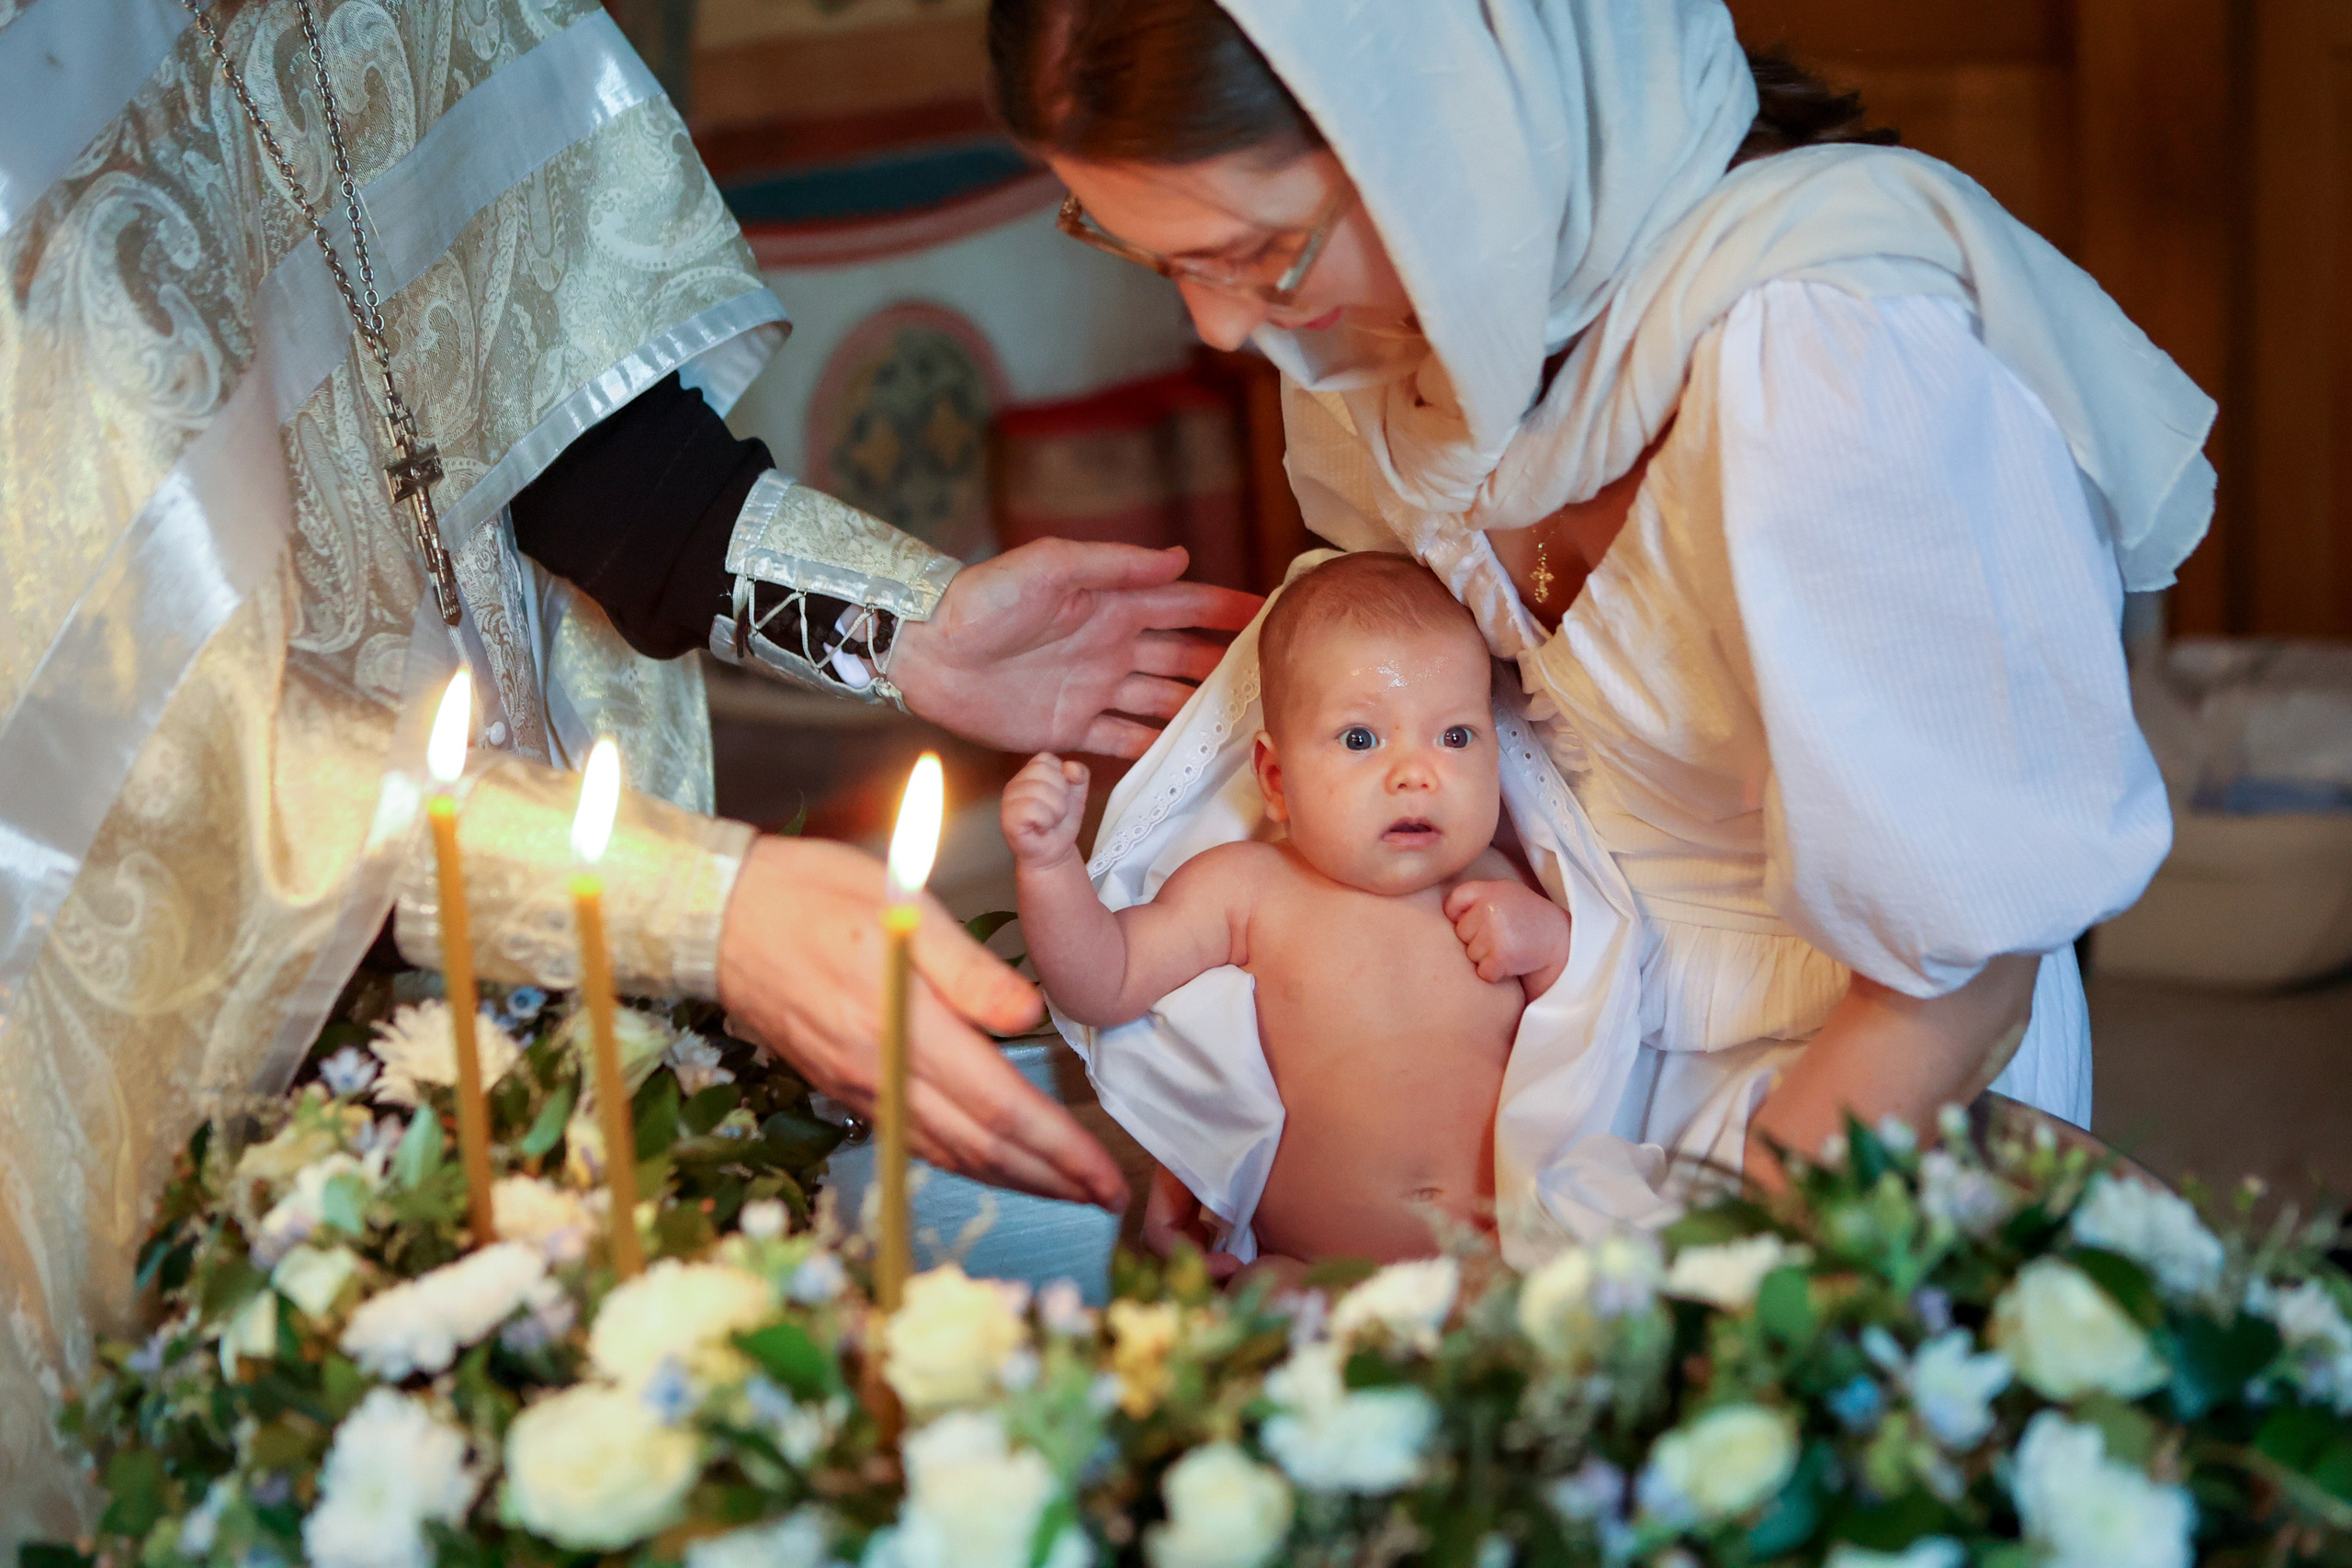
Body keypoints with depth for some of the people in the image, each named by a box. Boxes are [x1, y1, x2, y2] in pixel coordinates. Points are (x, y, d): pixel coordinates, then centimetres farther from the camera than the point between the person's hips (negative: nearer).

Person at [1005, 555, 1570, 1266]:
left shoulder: (1495, 888, 13)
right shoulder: (1248, 889, 6)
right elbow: (1104, 985, 0)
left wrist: (1554, 943, -1)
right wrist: (1049, 864, -14)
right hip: (1307, 1286, -2)